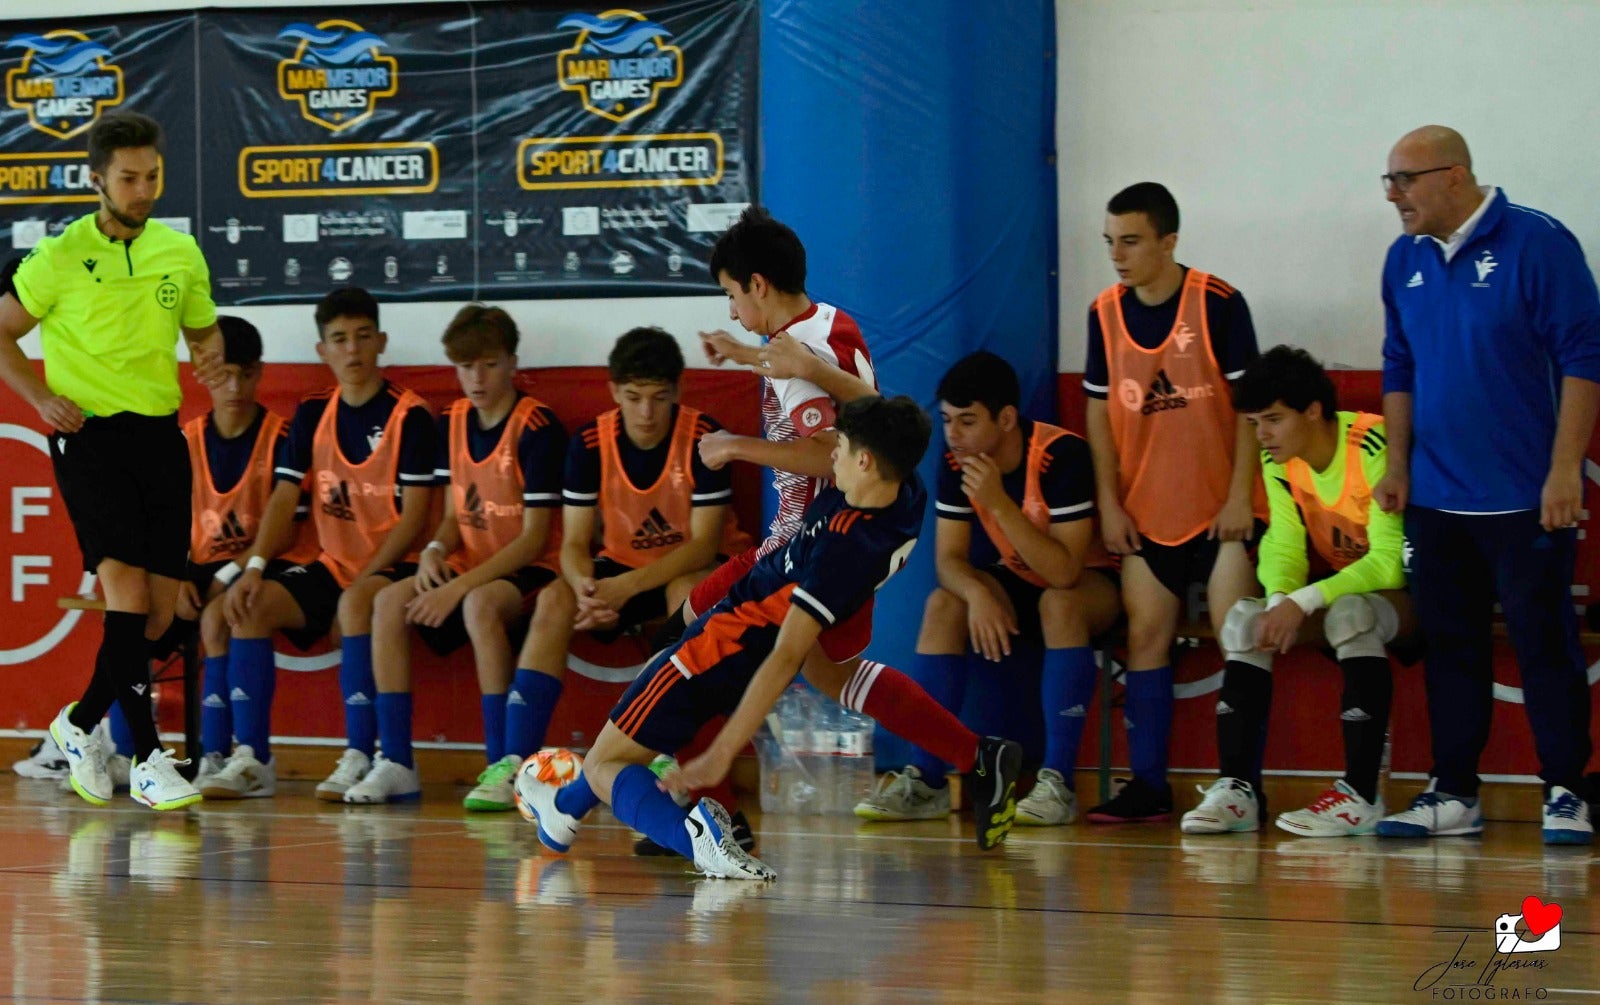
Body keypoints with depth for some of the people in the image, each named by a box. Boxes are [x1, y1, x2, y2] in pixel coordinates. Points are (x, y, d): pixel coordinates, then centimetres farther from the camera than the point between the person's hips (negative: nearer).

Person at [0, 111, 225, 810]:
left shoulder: (181, 254, 9)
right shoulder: (60, 256, -3)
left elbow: (204, 330, 22)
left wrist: (211, 356, -1)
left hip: (160, 434, 5)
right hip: (88, 433, -5)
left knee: (162, 607, 3)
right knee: (127, 591, -16)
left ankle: (82, 724, 23)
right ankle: (148, 757, -13)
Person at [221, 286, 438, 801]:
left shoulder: (409, 416, -7)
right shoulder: (312, 415, 10)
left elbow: (415, 516, -11)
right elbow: (284, 499, 4)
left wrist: (369, 576, -22)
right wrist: (255, 567, -12)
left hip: (393, 565, -5)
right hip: (332, 565, 6)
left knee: (355, 604, -37)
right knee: (251, 604, -18)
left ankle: (360, 757, -34)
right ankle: (251, 755, -16)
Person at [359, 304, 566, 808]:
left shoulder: (537, 427, -14)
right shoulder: (452, 423, 8)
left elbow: (535, 537, -16)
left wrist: (460, 586, -24)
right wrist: (435, 551, -10)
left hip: (530, 570, -7)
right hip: (473, 565, 7)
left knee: (481, 604, -38)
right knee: (390, 602, -19)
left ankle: (505, 766, -34)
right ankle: (396, 763, -18)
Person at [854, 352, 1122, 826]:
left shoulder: (1062, 455, -28)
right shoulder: (956, 463, -11)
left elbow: (1065, 571, -34)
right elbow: (949, 558, -10)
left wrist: (999, 503, -40)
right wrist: (977, 593, -33)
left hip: (1089, 581, -5)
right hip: (1018, 582, 5)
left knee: (1059, 604, -37)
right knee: (943, 604, -21)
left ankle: (1058, 783, -34)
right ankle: (926, 781, -21)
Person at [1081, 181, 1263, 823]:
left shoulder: (1218, 303, -9)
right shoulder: (1105, 314, 4)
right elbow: (1099, 411, 8)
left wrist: (1240, 496, -12)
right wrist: (1109, 504, 2)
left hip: (1221, 507, -4)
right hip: (1146, 510, 4)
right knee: (1146, 637, 3)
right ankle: (1148, 785, 8)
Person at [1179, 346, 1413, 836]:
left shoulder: (1375, 447, -26)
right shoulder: (1278, 459, -3)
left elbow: (1390, 562, -30)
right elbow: (1285, 546, -4)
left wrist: (1304, 602, -36)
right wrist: (1280, 601, -26)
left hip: (1405, 591, -7)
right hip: (1338, 586, 7)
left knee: (1351, 614, -36)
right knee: (1244, 620, -12)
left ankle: (1362, 795, -35)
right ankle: (1237, 788, -15)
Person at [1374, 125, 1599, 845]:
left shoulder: (1536, 243, -11)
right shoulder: (1405, 260, 8)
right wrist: (1397, 465, 10)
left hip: (1526, 500, -6)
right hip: (1435, 499, 6)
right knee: (1450, 645, 9)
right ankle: (1453, 793, 16)